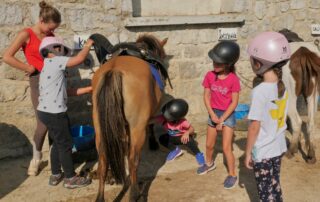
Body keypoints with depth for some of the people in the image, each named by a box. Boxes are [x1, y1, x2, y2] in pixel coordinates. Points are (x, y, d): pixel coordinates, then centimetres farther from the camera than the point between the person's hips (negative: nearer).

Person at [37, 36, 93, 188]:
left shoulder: (50, 68, 19)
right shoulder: (54, 62, -9)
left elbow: (68, 92, 15)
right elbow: (79, 59, -18)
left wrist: (90, 89, 13)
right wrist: (88, 45, 0)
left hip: (46, 111, 10)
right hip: (54, 113, -10)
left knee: (57, 143, 21)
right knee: (65, 144, 3)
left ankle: (55, 175, 32)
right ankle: (70, 178, 15)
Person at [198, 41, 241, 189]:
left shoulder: (233, 79, -18)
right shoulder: (210, 76, -8)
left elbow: (234, 102, -15)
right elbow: (206, 96, -2)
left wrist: (222, 120, -15)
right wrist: (212, 115, -12)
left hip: (228, 115, -4)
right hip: (213, 114, 4)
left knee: (226, 148, -4)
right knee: (209, 144, 19)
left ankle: (232, 175, 14)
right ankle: (209, 163, 46)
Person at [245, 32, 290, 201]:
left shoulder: (259, 91, -22)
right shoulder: (282, 87, -2)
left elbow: (255, 127, -18)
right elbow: (281, 119, 7)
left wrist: (248, 153, -8)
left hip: (262, 152, -6)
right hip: (278, 148, 6)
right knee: (275, 187, 21)